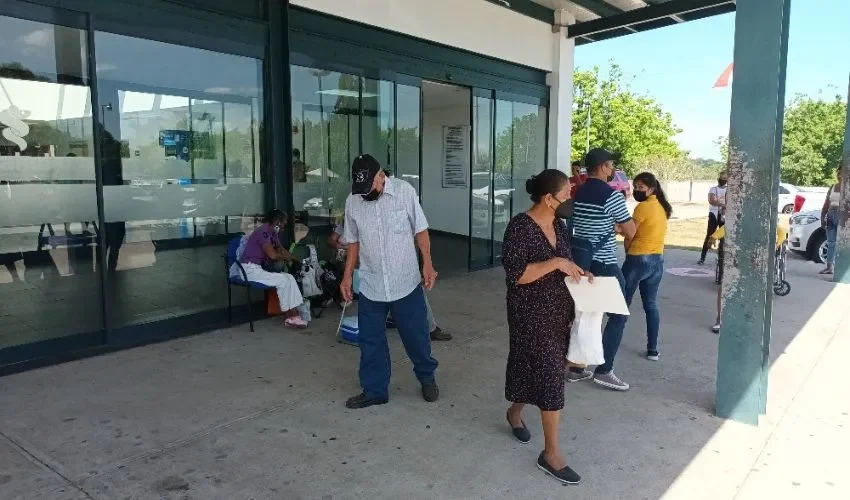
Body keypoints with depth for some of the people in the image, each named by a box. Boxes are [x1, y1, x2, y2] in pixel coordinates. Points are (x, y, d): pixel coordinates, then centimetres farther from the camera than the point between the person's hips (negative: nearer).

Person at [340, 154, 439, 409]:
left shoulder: (404, 191, -10)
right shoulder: (352, 201, -3)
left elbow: (420, 230, -3)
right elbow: (353, 241, 8)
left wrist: (427, 264, -11)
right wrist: (348, 275, 6)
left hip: (406, 282, -2)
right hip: (371, 285, 2)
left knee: (416, 335, 10)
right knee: (370, 341, 10)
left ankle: (427, 377, 36)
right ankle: (375, 390, 27)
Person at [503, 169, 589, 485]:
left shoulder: (558, 225, 6)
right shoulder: (520, 227, -18)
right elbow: (515, 275, -24)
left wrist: (578, 272, -2)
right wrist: (556, 263, -25)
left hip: (559, 311, 8)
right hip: (532, 315, -8)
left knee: (537, 369, 20)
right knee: (551, 375, -5)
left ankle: (515, 412, 47)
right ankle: (551, 453, 8)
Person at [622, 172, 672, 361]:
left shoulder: (643, 207, -14)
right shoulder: (662, 207, 12)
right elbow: (649, 232, 10)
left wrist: (628, 254, 5)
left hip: (638, 259, -8)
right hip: (657, 261, 8)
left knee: (623, 303, 6)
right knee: (651, 305, 11)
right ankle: (653, 349, 12)